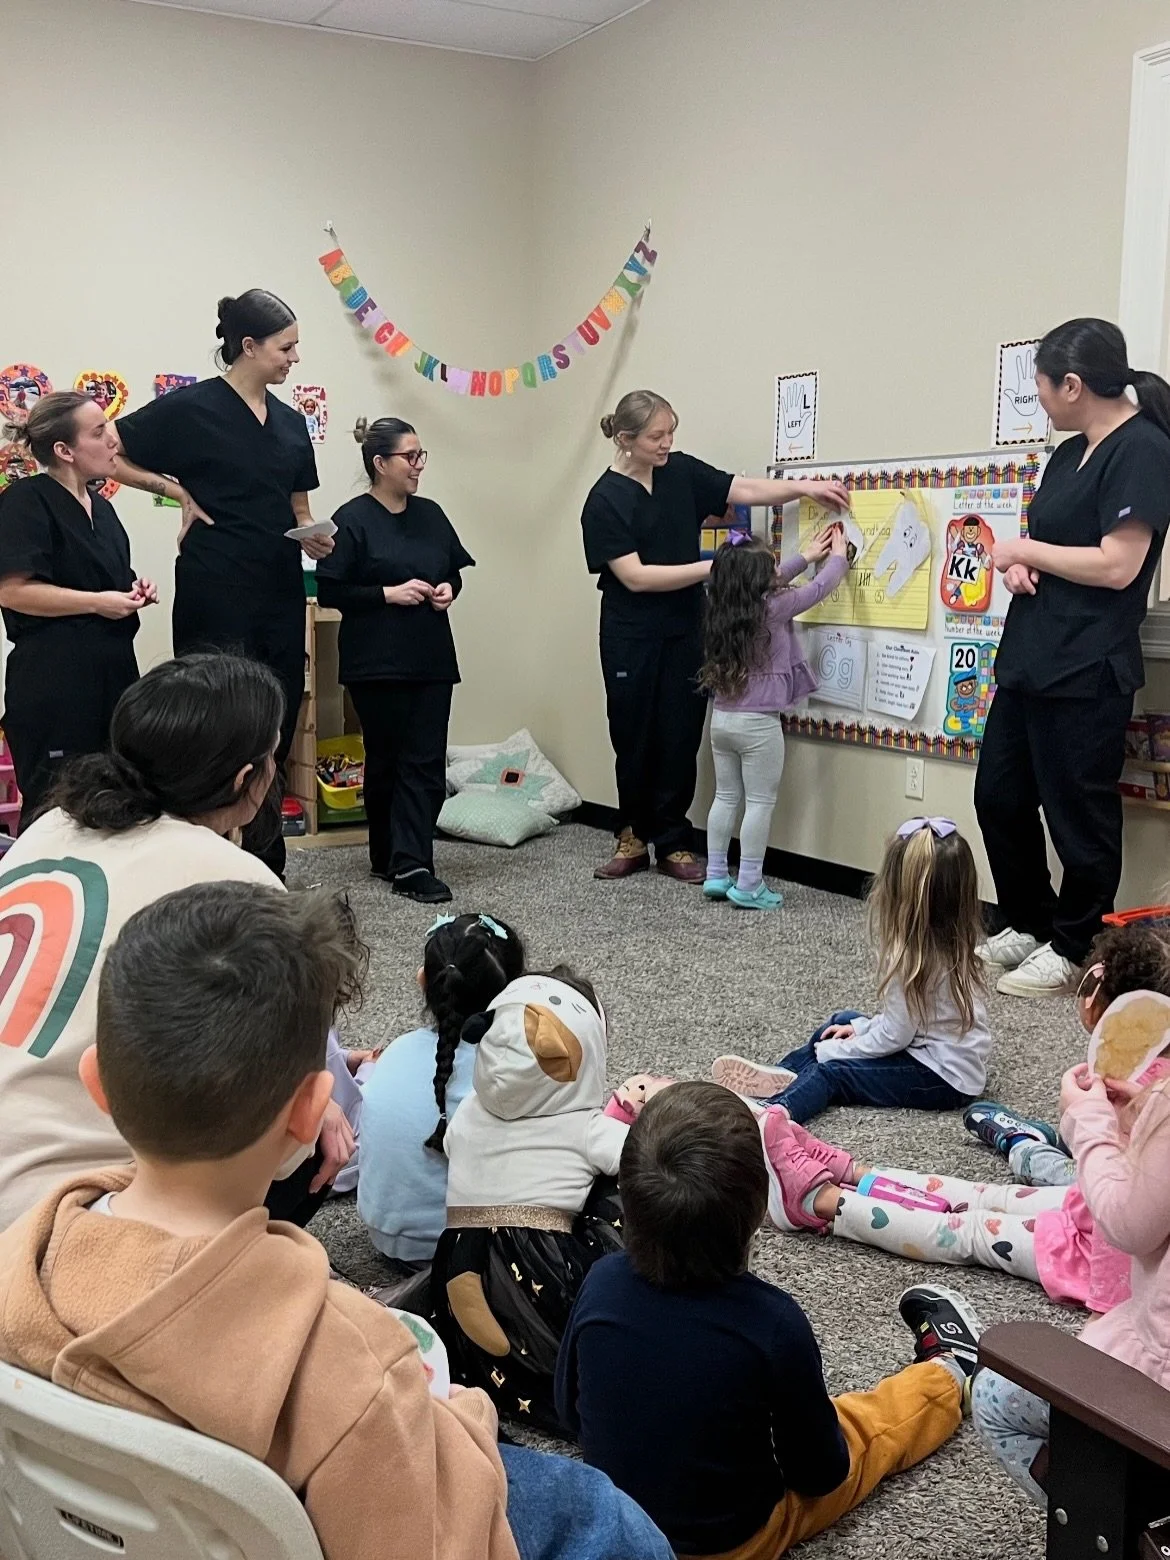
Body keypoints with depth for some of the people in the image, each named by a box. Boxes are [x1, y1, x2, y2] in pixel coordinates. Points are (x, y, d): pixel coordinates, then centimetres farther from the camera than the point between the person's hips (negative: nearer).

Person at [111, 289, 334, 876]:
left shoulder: (290, 420, 12)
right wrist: (177, 491, -9)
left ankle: (267, 871, 20)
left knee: (276, 730, 10)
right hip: (215, 592, -6)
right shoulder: (191, 407, -6)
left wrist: (313, 537, -1)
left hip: (280, 593, 6)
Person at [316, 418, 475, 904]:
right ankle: (388, 856, 20)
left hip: (431, 658, 5)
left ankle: (411, 865, -1)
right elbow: (329, 592, -10)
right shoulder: (353, 519, -7)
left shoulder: (430, 514, 10)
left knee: (427, 763, -2)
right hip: (377, 661, -5)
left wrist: (448, 589, -1)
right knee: (386, 760, 6)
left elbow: (454, 570, 21)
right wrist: (390, 594, -16)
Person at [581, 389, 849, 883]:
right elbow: (635, 576, -17)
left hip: (685, 633, 3)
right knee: (633, 740, 7)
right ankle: (633, 837, 23)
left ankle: (672, 843, 15)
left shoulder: (681, 472, 3)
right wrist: (710, 568, -21)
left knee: (680, 739, 4)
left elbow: (745, 489, -1)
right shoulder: (605, 500, -10)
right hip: (631, 639, -3)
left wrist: (804, 487, -16)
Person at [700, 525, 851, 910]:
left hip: (722, 718, 7)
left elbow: (771, 583, 23)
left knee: (726, 798, 15)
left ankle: (716, 876, 19)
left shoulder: (724, 606, 6)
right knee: (760, 803, 0)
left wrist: (806, 557, 30)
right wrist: (838, 557, 17)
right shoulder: (773, 608, -13)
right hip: (758, 723, -7)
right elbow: (818, 589, -1)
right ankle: (749, 886, 2)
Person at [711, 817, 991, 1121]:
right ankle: (779, 1079, 8)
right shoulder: (950, 943, 2)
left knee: (832, 1071, -17)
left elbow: (893, 1036, -19)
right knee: (844, 1022, 18)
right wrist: (862, 1028, 8)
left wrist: (833, 1050, -9)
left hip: (943, 1079, -10)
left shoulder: (911, 957, -25)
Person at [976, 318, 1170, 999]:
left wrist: (1024, 550, -8)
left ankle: (1073, 950, 17)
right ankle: (1029, 926, 30)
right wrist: (1018, 565, 0)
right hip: (1026, 661, 9)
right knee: (999, 797, 14)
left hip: (1085, 674, -9)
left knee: (1078, 815, 2)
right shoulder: (1070, 453, 14)